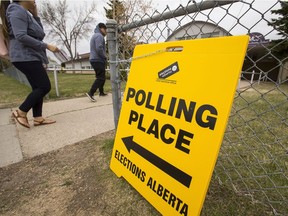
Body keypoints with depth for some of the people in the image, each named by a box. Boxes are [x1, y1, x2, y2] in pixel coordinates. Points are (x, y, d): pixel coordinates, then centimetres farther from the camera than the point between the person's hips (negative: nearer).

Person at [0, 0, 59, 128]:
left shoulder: (25, 13, 22)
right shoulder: (17, 11, -8)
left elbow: (39, 33, 23)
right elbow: (21, 37, -20)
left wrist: (35, 15, 15)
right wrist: (47, 46, -19)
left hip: (31, 57, 10)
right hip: (26, 57, -10)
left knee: (38, 88, 5)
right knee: (45, 86, -12)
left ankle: (38, 118, 6)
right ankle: (21, 112, -2)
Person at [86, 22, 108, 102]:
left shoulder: (95, 36, 24)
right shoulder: (99, 36, -10)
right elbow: (99, 49, -22)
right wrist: (105, 57, -11)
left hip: (95, 60, 10)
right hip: (98, 60, -10)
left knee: (101, 77, 16)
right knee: (100, 78, -13)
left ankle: (101, 92, 23)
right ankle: (90, 93, -20)